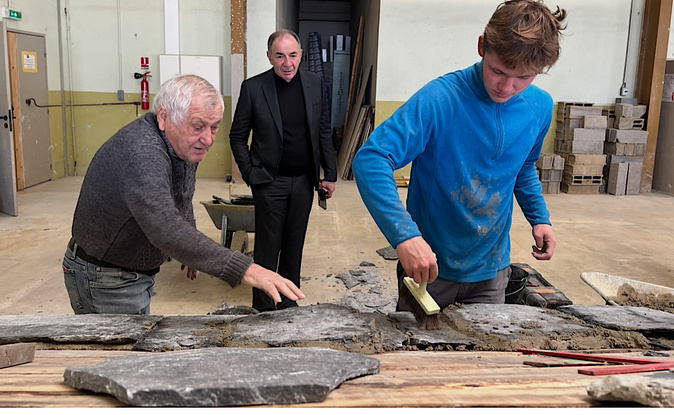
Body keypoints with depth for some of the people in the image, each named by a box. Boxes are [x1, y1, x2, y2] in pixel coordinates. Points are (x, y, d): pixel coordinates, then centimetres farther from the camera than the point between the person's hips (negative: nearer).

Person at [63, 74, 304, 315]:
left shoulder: (186, 144, -3)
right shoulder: (141, 153, -34)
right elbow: (167, 230, -47)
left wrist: (192, 251, 17)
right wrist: (244, 270, -52)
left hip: (136, 273, 9)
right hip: (104, 279, -9)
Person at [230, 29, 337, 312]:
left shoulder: (315, 84, 2)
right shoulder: (253, 88, -7)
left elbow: (324, 132, 8)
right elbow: (237, 136, 0)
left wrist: (330, 174, 6)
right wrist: (250, 174, -6)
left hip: (304, 181, 3)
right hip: (270, 181, -3)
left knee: (294, 246, 13)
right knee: (268, 247, 4)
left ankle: (288, 303, 27)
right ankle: (263, 308, 18)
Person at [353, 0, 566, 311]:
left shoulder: (540, 107, -5)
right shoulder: (439, 99, -24)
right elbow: (370, 159, -32)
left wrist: (540, 217, 2)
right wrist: (404, 234, -42)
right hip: (428, 265, -4)